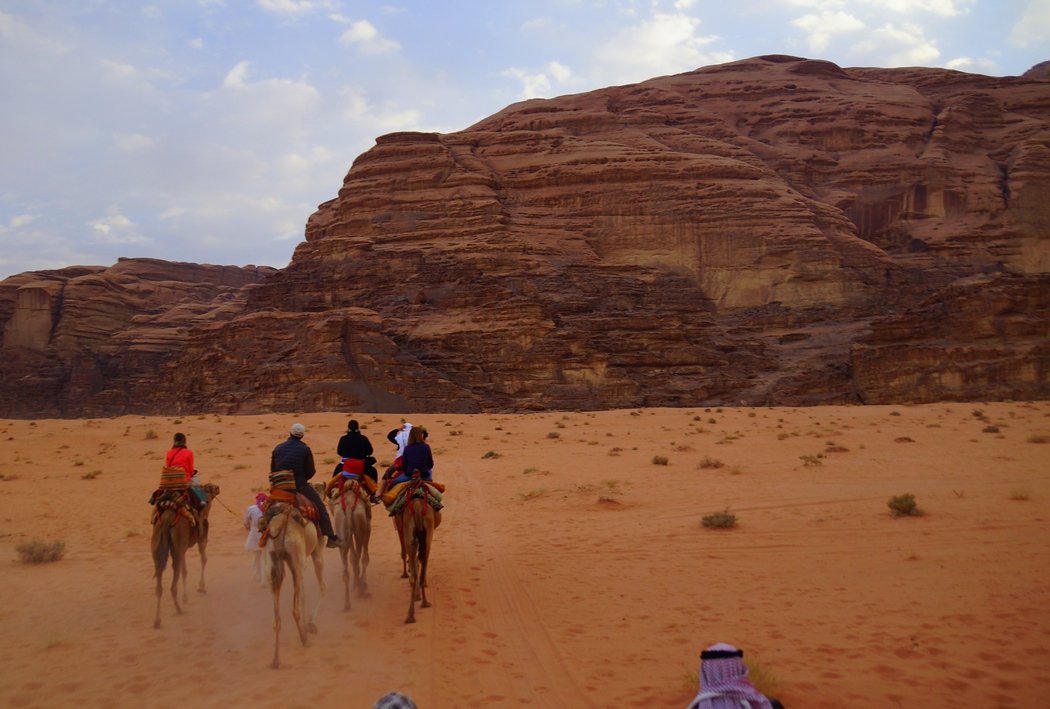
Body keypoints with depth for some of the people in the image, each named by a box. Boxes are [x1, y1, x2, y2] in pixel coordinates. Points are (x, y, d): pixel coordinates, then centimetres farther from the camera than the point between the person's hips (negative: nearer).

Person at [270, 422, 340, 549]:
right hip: (299, 485, -4)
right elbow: (311, 471, -3)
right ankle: (331, 538, -1)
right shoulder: (305, 449, -5)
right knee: (321, 509, 3)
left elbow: (273, 470, 10)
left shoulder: (278, 448, 6)